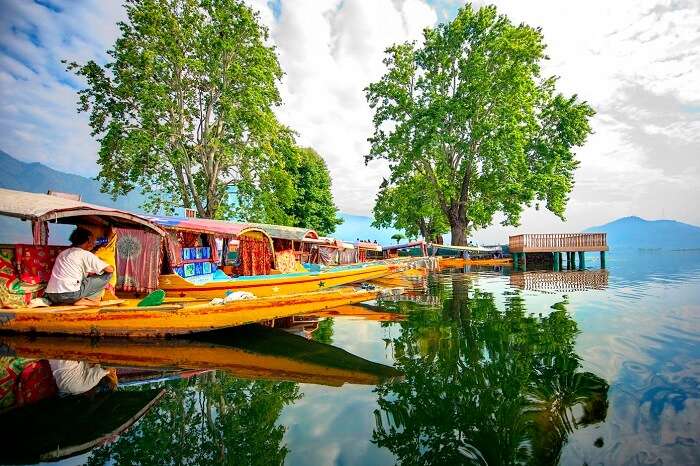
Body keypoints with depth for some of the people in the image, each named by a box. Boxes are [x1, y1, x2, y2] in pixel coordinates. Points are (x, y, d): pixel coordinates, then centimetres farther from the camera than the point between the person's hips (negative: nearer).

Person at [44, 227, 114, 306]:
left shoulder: (63, 253, 21)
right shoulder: (86, 254, -2)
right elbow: (110, 269, -4)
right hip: (71, 294, -8)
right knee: (107, 275, -1)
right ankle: (83, 300, -1)